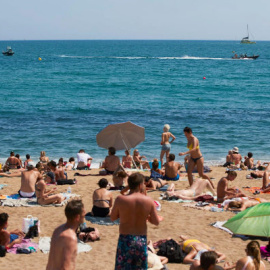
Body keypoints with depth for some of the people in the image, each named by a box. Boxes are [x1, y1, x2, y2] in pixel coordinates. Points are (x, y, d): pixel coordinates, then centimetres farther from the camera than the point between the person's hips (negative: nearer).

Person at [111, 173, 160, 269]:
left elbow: (112, 217, 1)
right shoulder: (149, 201, -8)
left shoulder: (120, 199, -11)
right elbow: (156, 222, -1)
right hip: (141, 239, 1)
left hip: (125, 239, -1)